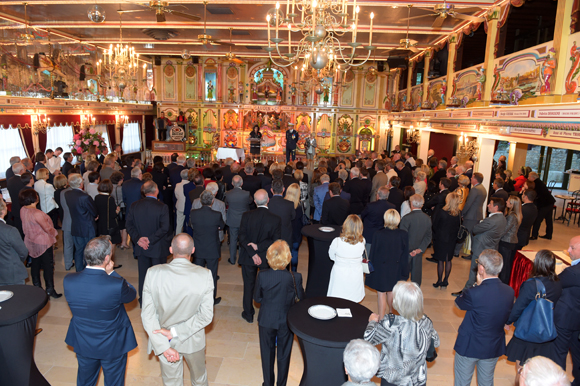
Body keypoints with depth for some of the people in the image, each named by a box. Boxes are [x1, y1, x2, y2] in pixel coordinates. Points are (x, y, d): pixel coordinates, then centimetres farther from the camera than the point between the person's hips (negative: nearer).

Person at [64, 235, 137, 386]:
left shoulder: (68, 281, -23)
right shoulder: (117, 285, -35)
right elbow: (131, 294, -13)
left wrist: (106, 273, -10)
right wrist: (111, 272, -14)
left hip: (83, 344, 4)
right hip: (112, 346, -4)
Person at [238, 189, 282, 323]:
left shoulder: (246, 216, -14)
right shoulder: (276, 219, -16)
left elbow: (242, 238, -15)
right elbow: (275, 241, -16)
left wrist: (253, 254, -15)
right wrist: (259, 246, -15)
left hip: (248, 257, 1)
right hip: (267, 258, 0)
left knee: (248, 286, 17)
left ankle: (248, 315, 30)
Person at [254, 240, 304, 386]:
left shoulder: (262, 276, -23)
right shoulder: (295, 278, -25)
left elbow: (257, 298, -8)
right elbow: (301, 296, -7)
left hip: (266, 321, 1)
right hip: (286, 322, 0)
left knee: (267, 353, 22)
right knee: (284, 355, 21)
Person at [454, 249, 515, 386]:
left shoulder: (474, 293, -31)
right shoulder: (509, 292, -15)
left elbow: (458, 303, -9)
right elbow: (508, 318, 2)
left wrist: (478, 283, -10)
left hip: (469, 346, -5)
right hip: (494, 348, 5)